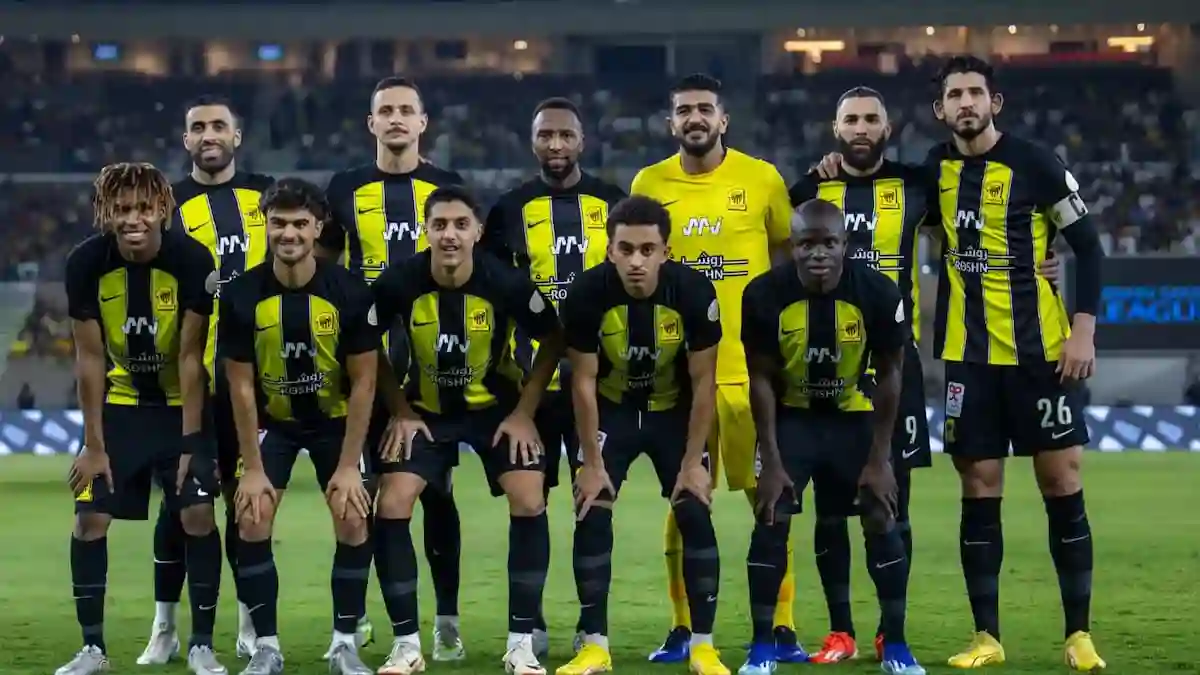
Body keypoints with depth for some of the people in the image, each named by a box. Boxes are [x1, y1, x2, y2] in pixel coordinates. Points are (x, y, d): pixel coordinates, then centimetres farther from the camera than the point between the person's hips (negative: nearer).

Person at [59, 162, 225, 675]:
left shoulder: (192, 260, -23)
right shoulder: (86, 264, -18)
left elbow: (190, 356, -17)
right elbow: (90, 357, -11)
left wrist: (190, 440, -16)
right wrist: (93, 443, -10)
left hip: (181, 403, -2)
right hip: (119, 403, 2)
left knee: (198, 515, -11)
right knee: (90, 517, -5)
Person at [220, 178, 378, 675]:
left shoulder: (350, 293, -20)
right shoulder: (241, 295, -19)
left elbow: (362, 382, -13)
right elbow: (241, 386, -11)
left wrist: (348, 466, -15)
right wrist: (252, 467, -13)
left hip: (335, 418, -1)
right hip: (272, 420, 1)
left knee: (353, 520, -12)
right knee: (252, 523, -12)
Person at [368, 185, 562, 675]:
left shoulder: (507, 283, -23)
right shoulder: (399, 283, -22)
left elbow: (552, 341, -7)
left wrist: (524, 411, -11)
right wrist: (400, 410, -8)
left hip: (497, 406, -1)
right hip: (427, 409, 1)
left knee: (529, 503, -16)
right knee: (391, 506, -13)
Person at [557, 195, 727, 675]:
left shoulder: (694, 292, -26)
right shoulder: (588, 293, -27)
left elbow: (703, 382, -15)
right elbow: (583, 381, -15)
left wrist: (692, 461, -14)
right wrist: (592, 462, -13)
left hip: (674, 411, 0)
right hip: (610, 411, 0)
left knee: (695, 516, -8)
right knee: (592, 518, -9)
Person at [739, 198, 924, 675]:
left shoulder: (878, 293, -24)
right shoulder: (765, 295, -24)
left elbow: (889, 375, -11)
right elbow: (761, 378, -12)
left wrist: (879, 458, -11)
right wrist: (771, 460, -14)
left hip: (853, 415, 0)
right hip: (791, 416, 0)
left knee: (882, 522, -6)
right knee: (771, 522, -10)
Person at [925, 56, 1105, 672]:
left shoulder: (1035, 164, -8)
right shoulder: (936, 167, 5)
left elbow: (1088, 246, -5)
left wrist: (1083, 329, -13)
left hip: (1040, 350, -3)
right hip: (969, 355, 3)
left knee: (1063, 486, -1)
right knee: (980, 492, 3)